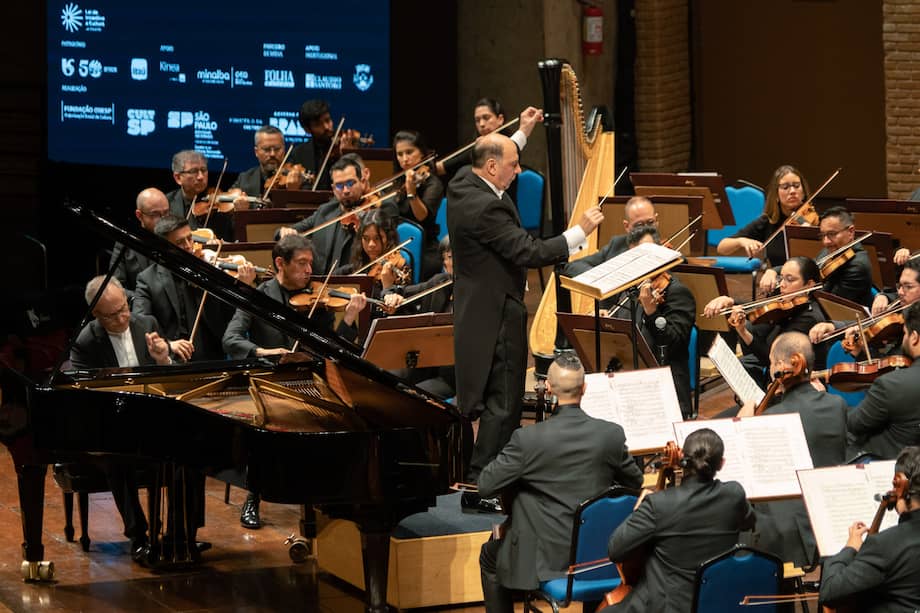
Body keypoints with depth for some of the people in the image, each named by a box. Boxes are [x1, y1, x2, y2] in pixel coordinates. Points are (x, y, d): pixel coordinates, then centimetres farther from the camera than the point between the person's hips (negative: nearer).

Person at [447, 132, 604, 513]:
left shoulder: (461, 185, 3)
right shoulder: (485, 207, -26)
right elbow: (530, 253, -27)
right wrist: (580, 231, -21)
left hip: (480, 307, 11)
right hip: (496, 314, -11)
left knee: (500, 401, 19)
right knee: (502, 403, -4)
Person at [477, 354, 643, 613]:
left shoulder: (528, 439, -20)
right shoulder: (612, 434, -11)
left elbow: (485, 485, -11)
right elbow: (635, 483, 5)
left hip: (543, 558, -3)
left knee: (489, 556, 27)